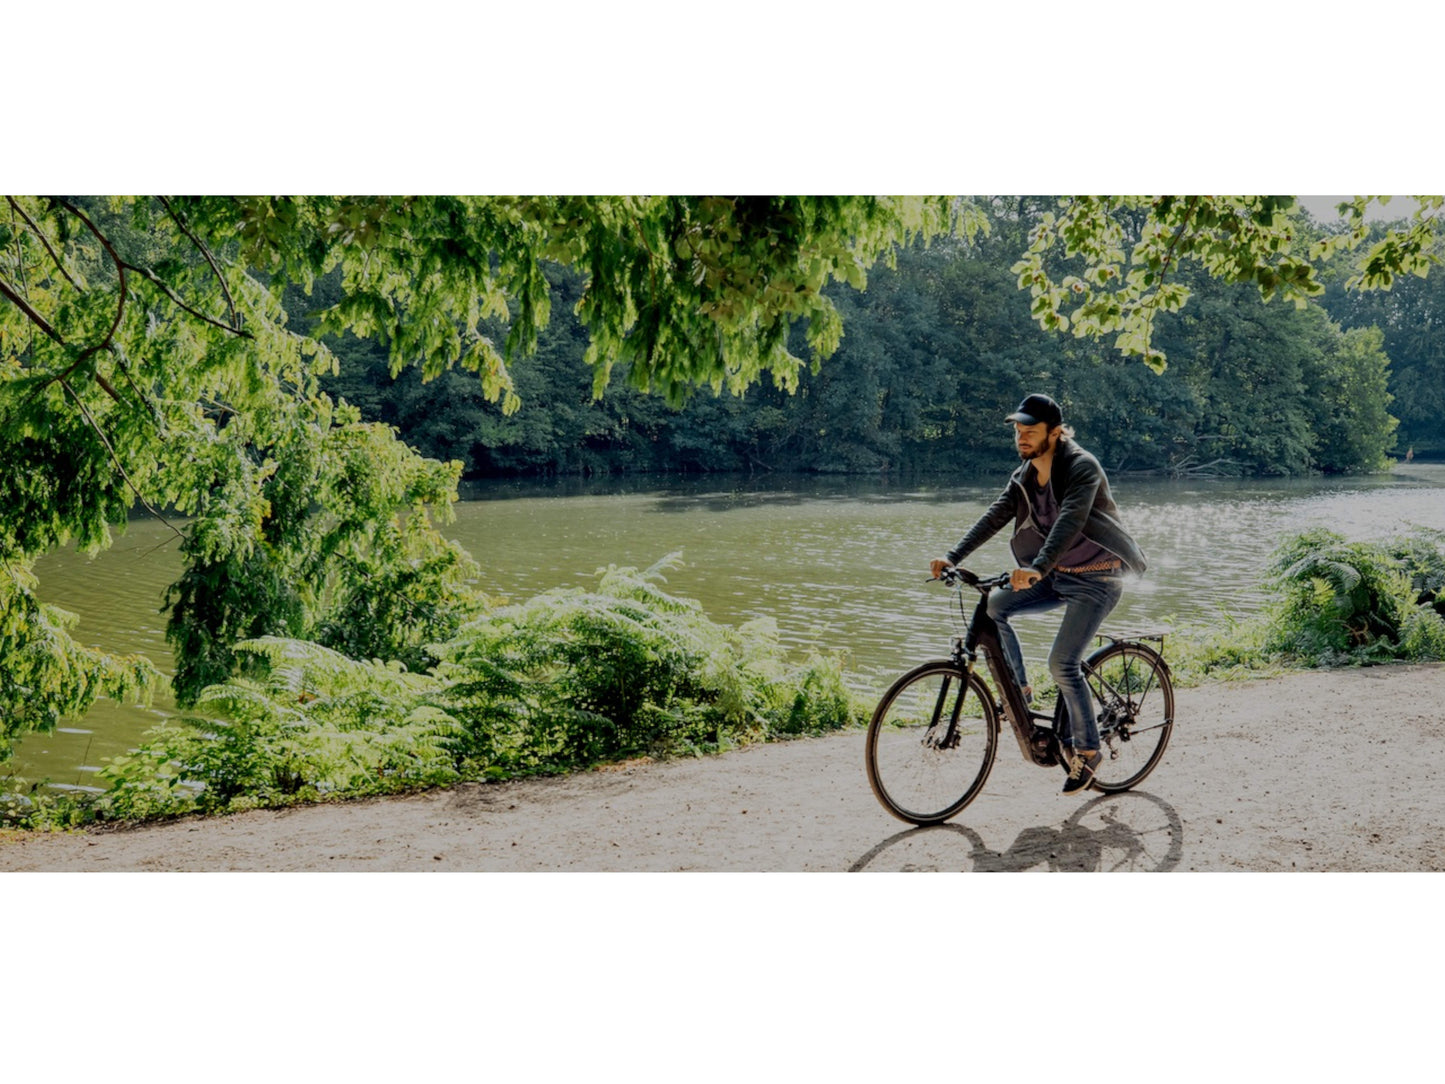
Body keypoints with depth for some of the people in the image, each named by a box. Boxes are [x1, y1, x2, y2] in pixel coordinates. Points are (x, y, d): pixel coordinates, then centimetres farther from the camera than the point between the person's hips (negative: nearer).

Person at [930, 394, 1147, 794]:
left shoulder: (1082, 468, -20)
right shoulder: (1024, 476, 3)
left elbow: (1070, 521, -34)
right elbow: (994, 517, -4)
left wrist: (1037, 568, -48)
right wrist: (952, 558, -17)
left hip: (1096, 580, -7)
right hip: (1058, 576, 7)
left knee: (1063, 663, -17)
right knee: (995, 605, -11)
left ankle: (1088, 749, 1)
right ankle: (1019, 691, 4)